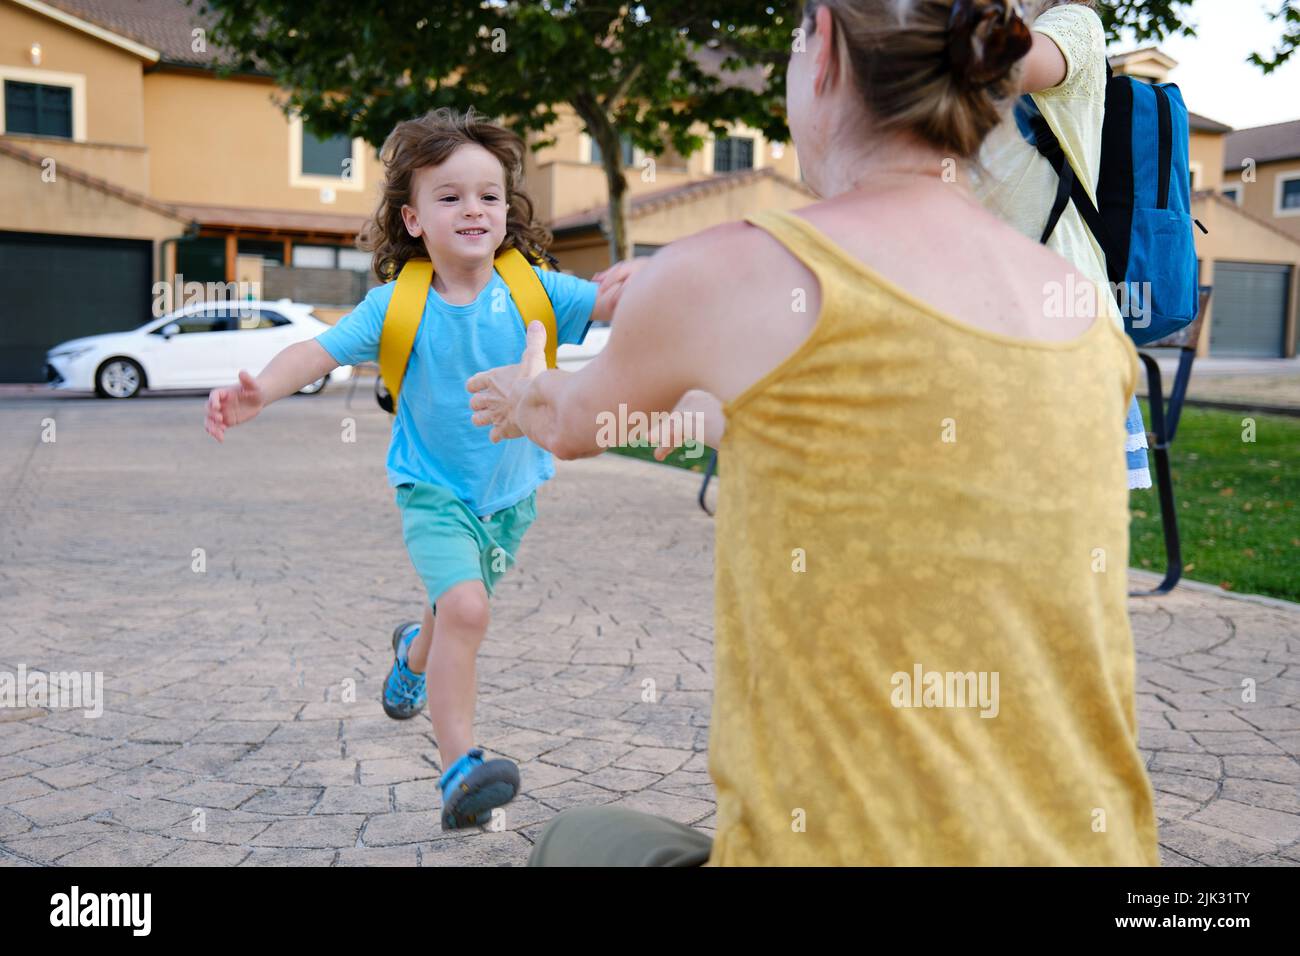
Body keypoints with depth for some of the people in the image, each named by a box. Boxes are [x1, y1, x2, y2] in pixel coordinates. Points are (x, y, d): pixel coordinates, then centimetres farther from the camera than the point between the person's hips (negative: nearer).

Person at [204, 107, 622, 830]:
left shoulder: (532, 291, -9)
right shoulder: (395, 306, -14)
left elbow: (611, 303, -17)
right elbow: (320, 350, -20)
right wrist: (260, 391, -37)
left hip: (512, 489, 4)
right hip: (434, 491, -4)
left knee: (463, 606, 23)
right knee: (465, 607, -24)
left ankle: (415, 656, 60)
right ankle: (459, 769, -16)